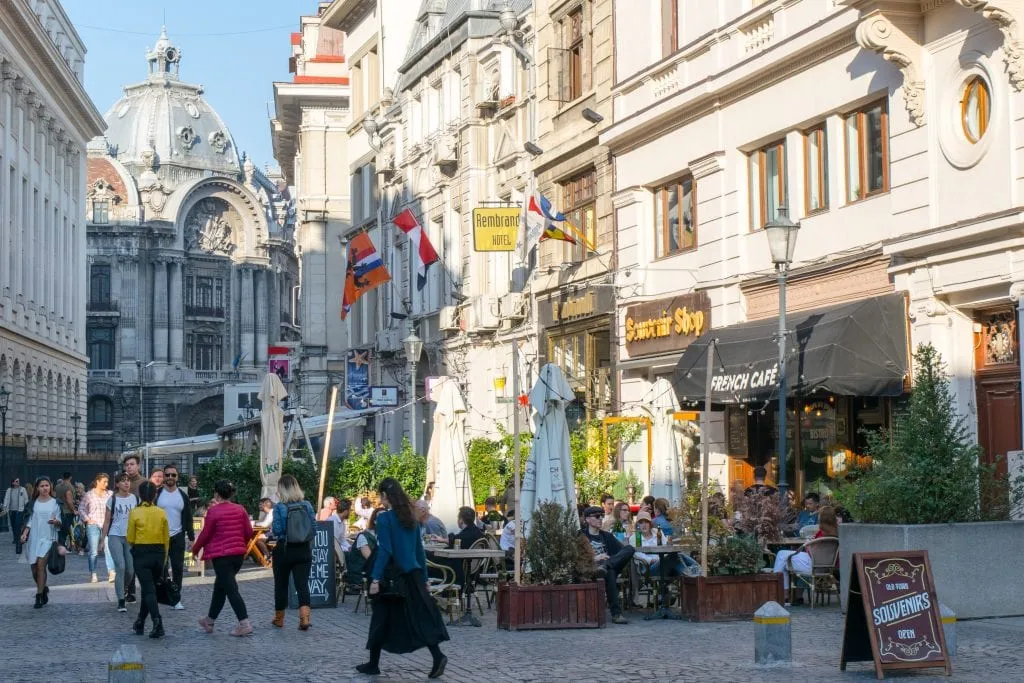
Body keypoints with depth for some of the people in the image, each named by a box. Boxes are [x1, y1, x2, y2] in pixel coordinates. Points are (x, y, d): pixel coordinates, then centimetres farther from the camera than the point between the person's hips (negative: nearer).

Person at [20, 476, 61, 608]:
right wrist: (24, 533, -4)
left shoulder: (55, 503, 3)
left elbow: (60, 522, 4)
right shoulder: (33, 503, 8)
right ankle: (44, 589, 30)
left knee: (41, 564, -18)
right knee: (34, 569, 4)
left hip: (48, 538, -3)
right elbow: (30, 521, 10)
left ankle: (39, 596, -12)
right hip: (34, 538, 3)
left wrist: (56, 521, -17)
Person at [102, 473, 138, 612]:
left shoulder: (135, 499, 5)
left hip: (131, 537, 3)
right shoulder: (112, 500, 0)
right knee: (120, 567, -12)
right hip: (115, 536, -3)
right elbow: (107, 521, 4)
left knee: (130, 569, 5)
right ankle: (121, 601, -8)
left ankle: (124, 590, 34)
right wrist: (103, 539, 0)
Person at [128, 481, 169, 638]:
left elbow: (130, 539, -5)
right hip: (158, 553, 3)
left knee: (149, 590, -3)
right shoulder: (161, 513, -1)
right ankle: (140, 624, 27)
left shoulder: (135, 512, -9)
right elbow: (167, 539, 4)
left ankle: (158, 624, -18)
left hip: (141, 554, -3)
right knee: (148, 588, 17)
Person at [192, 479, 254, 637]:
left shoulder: (214, 511, -12)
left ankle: (245, 624, -14)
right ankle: (210, 620, 30)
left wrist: (195, 548, 9)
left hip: (221, 555, -6)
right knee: (220, 586, 19)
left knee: (231, 589, -6)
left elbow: (206, 534, -7)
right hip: (238, 553, 6)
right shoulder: (240, 509, 4)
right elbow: (249, 532, 4)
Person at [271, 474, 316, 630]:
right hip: (304, 550, 2)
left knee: (281, 584, 13)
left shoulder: (279, 507, -11)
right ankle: (304, 617, -18)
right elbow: (313, 527, 0)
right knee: (302, 583, -1)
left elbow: (277, 530, -15)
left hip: (284, 550, -2)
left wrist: (272, 530, 6)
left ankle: (279, 619, 27)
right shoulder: (307, 505, -1)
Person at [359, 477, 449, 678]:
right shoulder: (411, 517, 10)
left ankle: (373, 664, 16)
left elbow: (385, 551, -17)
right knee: (420, 617, 1)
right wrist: (424, 579, 17)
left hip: (393, 577, -6)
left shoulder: (385, 518, -10)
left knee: (382, 620, 7)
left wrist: (375, 579, -17)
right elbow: (420, 550, 13)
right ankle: (437, 656, -16)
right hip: (413, 576, 6)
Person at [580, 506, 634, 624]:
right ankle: (616, 614, -45)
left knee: (630, 549, -17)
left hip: (611, 569, 5)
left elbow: (624, 550, 18)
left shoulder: (606, 536, 27)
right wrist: (594, 559, -18)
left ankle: (605, 566, -40)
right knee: (609, 573, -40)